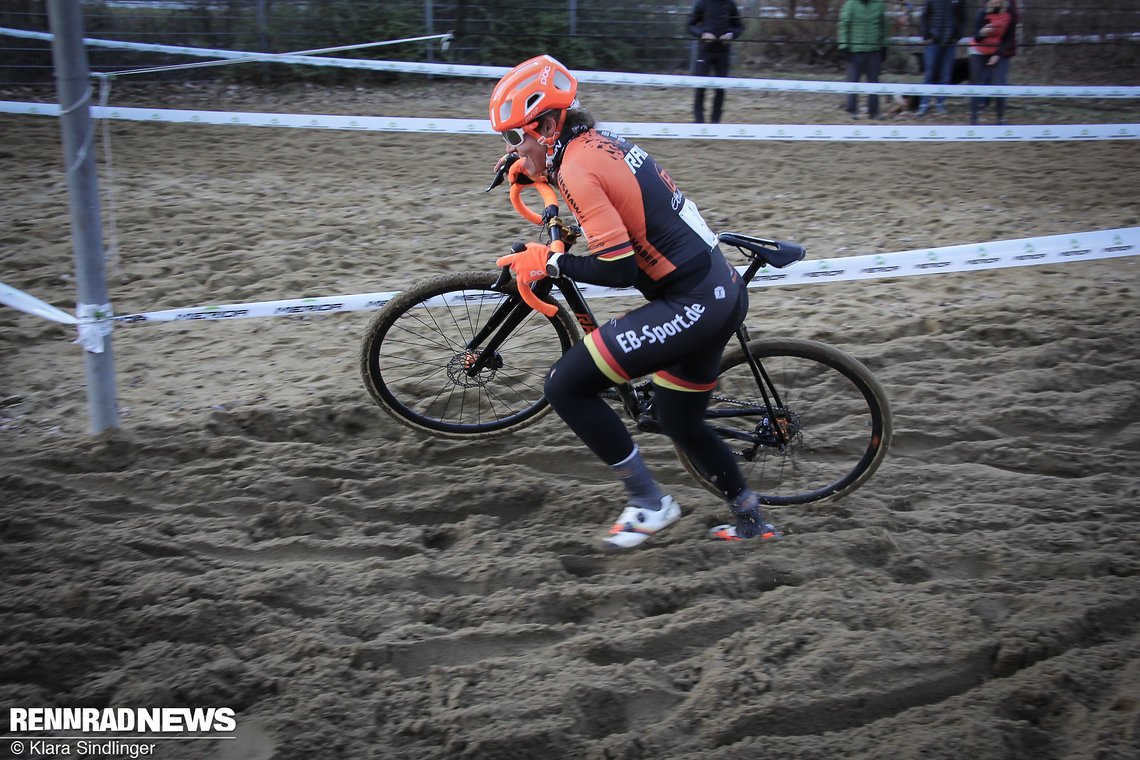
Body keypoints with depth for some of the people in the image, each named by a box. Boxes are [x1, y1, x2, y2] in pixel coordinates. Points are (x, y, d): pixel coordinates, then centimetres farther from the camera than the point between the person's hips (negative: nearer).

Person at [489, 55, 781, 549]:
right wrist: (528, 162, 24)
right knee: (682, 424, 26)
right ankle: (750, 520, 40)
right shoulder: (595, 140, 9)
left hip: (693, 304, -10)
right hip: (722, 291, 10)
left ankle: (649, 503, 5)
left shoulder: (576, 169, -17)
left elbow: (619, 270, -21)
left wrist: (549, 263, -7)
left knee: (566, 386, -7)